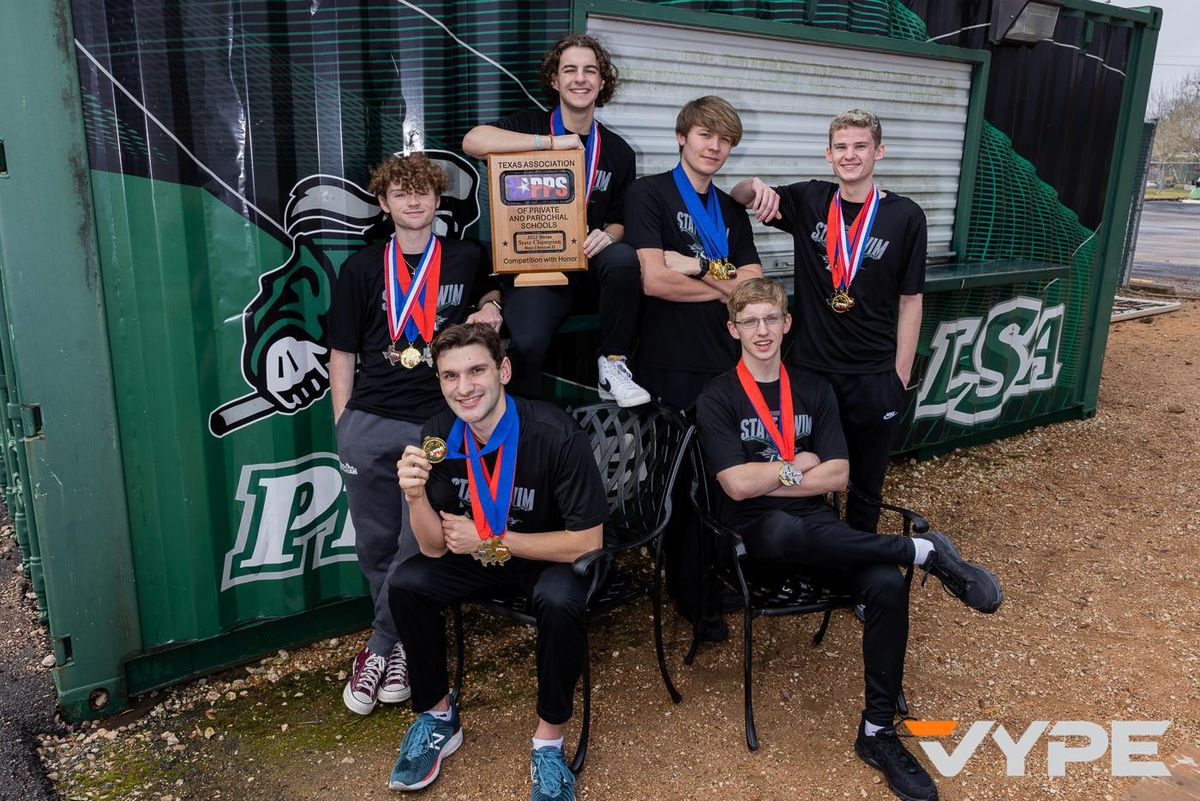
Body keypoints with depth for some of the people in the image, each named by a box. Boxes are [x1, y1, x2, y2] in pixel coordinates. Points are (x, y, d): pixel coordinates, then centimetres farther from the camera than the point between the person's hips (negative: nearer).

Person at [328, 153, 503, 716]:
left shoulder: (467, 259, 8)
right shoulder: (361, 269, 8)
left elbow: (490, 295, 28)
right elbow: (342, 354, 9)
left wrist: (489, 311, 4)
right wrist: (343, 423, 4)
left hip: (436, 423, -1)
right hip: (368, 422, 1)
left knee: (417, 544, -3)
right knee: (374, 545, 8)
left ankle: (381, 648, 17)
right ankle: (399, 642, 29)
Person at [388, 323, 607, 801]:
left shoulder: (556, 435, -29)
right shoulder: (440, 436, -14)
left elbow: (587, 541, -22)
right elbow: (436, 547, -10)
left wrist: (490, 541, -19)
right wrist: (416, 494, -32)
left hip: (550, 559, -4)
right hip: (478, 558, 5)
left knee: (559, 601, -34)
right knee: (405, 584, -18)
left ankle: (549, 739, -9)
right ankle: (438, 716, 5)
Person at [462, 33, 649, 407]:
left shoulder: (618, 151, 12)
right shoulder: (531, 124, 5)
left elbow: (621, 221, 17)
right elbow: (472, 142, -16)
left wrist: (607, 235, -10)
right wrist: (551, 142, -18)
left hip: (590, 260, 3)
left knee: (623, 258, -34)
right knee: (527, 341, -31)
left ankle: (613, 364, -17)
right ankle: (525, 415, 1)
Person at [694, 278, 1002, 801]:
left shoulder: (814, 390, 11)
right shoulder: (717, 399, -2)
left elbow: (838, 476, 2)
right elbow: (738, 486, -13)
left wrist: (765, 478, -6)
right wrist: (798, 466, -2)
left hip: (817, 528, 4)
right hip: (757, 534, -3)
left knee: (888, 584, -25)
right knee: (786, 529, -41)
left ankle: (877, 732, -8)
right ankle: (924, 550, -21)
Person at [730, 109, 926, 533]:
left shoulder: (905, 216, -3)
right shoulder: (809, 200, 2)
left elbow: (910, 300, 0)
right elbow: (736, 198, 10)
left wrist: (901, 374, -2)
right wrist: (756, 186, -14)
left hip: (875, 375, -1)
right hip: (810, 367, 1)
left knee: (866, 483, 14)